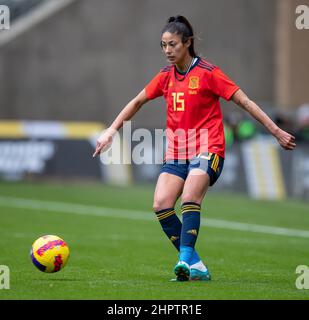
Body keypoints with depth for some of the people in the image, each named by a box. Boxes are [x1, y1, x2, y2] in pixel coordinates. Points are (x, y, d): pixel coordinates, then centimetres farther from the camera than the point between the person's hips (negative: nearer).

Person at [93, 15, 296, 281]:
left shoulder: (208, 73, -7)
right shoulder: (166, 76, 9)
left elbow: (245, 102, -7)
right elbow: (137, 102, 22)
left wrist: (277, 132, -9)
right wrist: (111, 132, 18)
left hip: (207, 150, -5)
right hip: (176, 152, 5)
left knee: (189, 198, -29)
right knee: (161, 205, -14)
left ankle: (186, 260, -29)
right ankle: (196, 266, -7)